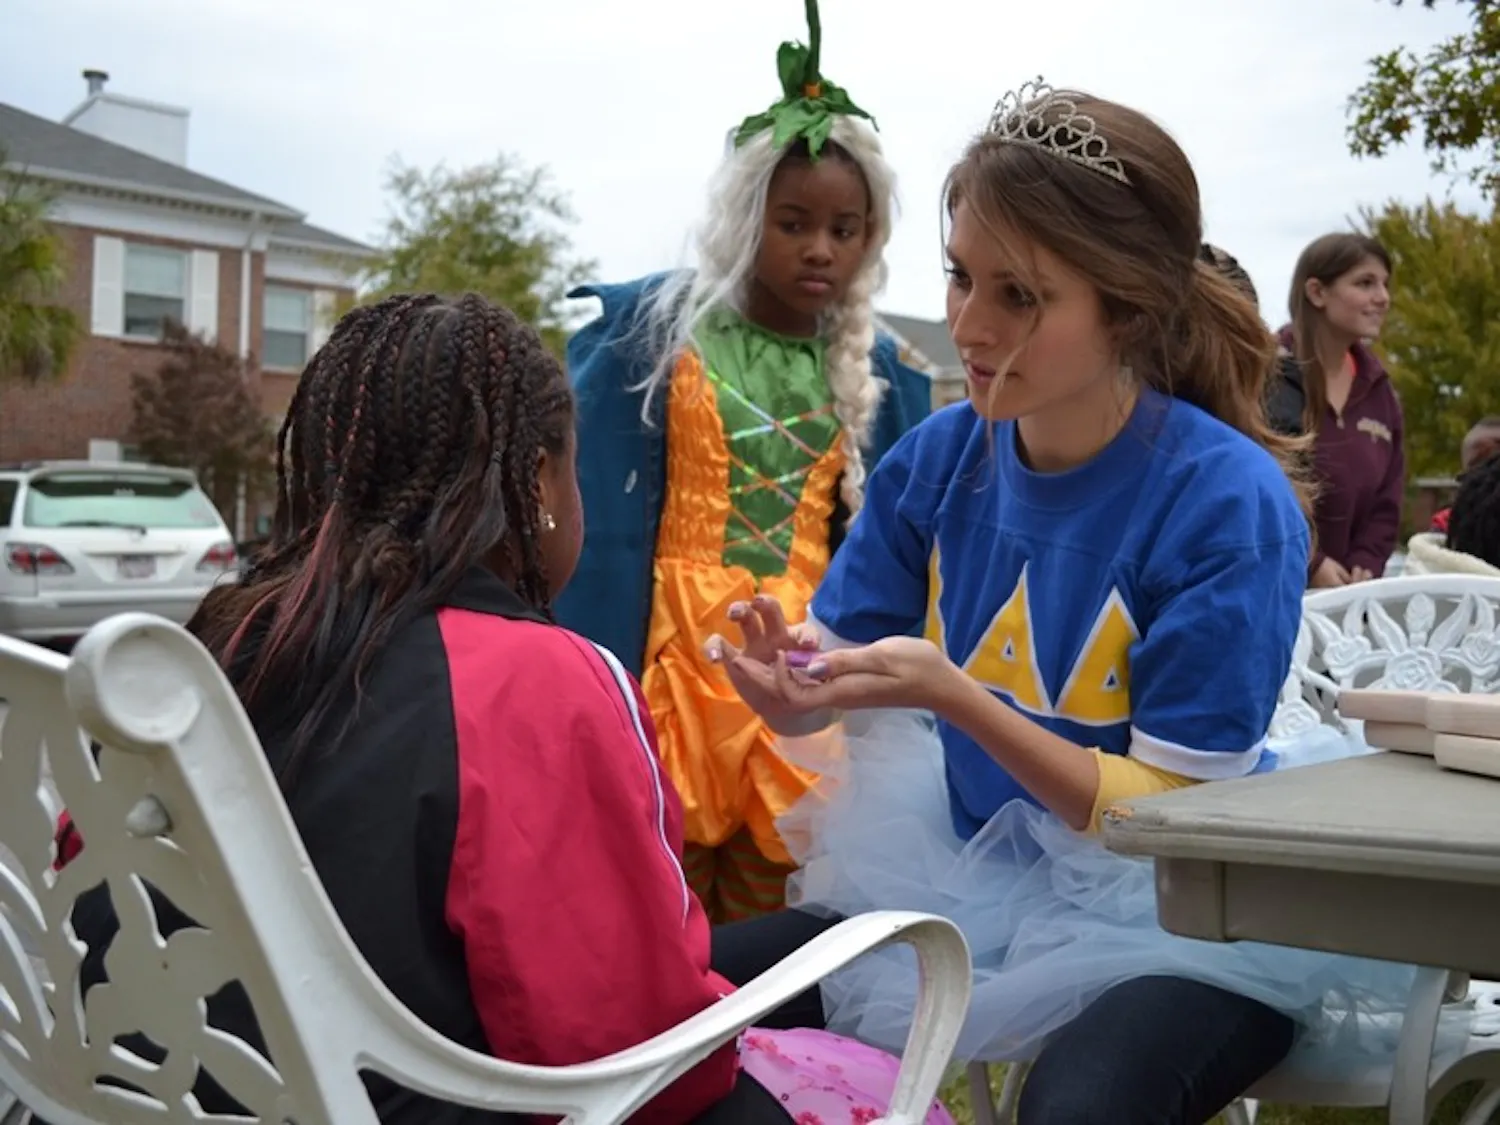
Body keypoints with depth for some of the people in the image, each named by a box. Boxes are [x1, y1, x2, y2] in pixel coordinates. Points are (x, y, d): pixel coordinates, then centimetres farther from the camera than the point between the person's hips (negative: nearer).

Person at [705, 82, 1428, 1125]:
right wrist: (789, 678, -25)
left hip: (1178, 912, -4)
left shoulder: (1229, 502, -20)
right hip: (970, 875, 5)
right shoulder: (938, 458, -5)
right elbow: (838, 676, 0)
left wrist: (952, 695, -30)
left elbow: (1168, 816, -17)